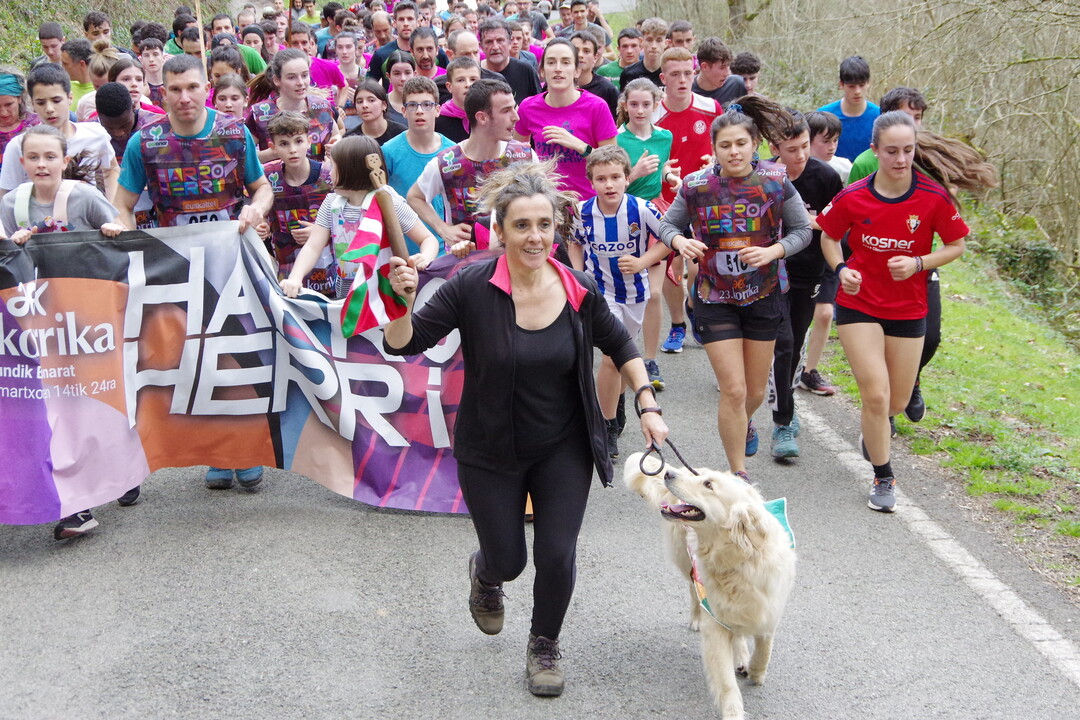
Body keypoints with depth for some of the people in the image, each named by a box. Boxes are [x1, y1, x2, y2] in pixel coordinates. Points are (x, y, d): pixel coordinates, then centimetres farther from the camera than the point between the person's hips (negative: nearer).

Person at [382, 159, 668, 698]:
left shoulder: (580, 290, -11)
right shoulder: (473, 288, -18)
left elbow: (621, 347, 7)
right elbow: (403, 344, -17)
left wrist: (648, 406, 1)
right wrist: (403, 301, -35)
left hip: (563, 450, 2)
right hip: (491, 452, -1)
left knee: (557, 556, -1)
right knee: (507, 561, 9)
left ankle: (545, 646, 29)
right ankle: (485, 575, 49)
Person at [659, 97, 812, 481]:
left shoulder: (776, 182, -9)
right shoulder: (696, 186, -10)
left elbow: (802, 230, 0)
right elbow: (668, 224, 3)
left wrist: (773, 251, -19)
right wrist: (679, 241, -19)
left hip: (763, 296, 2)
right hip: (714, 301, -2)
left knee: (755, 391, 15)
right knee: (734, 390, -8)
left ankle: (742, 425, 52)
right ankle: (739, 475, 9)